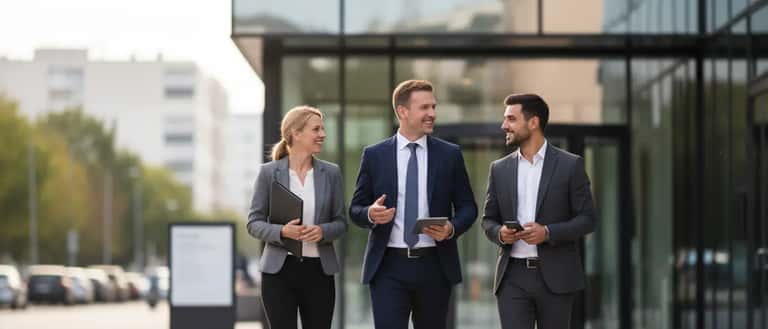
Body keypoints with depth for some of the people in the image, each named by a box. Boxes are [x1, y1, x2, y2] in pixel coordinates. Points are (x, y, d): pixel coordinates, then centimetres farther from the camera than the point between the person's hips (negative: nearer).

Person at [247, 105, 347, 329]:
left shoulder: (331, 173, 5)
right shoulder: (269, 172, -1)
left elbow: (341, 222, 8)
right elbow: (254, 222, 0)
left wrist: (323, 231, -14)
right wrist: (281, 231, -19)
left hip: (319, 270, 2)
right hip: (279, 270, -2)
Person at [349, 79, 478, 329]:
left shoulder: (450, 155, 6)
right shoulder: (374, 156, 4)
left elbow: (467, 206, 9)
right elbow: (355, 209, 7)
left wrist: (452, 228, -12)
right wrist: (370, 214, -16)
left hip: (434, 266, 2)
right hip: (389, 266, -1)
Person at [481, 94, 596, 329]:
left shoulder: (570, 165, 0)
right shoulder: (500, 169, 10)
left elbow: (587, 219, -2)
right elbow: (488, 220, 15)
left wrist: (548, 232, -17)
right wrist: (500, 233, -9)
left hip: (555, 276, -2)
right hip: (513, 277, 2)